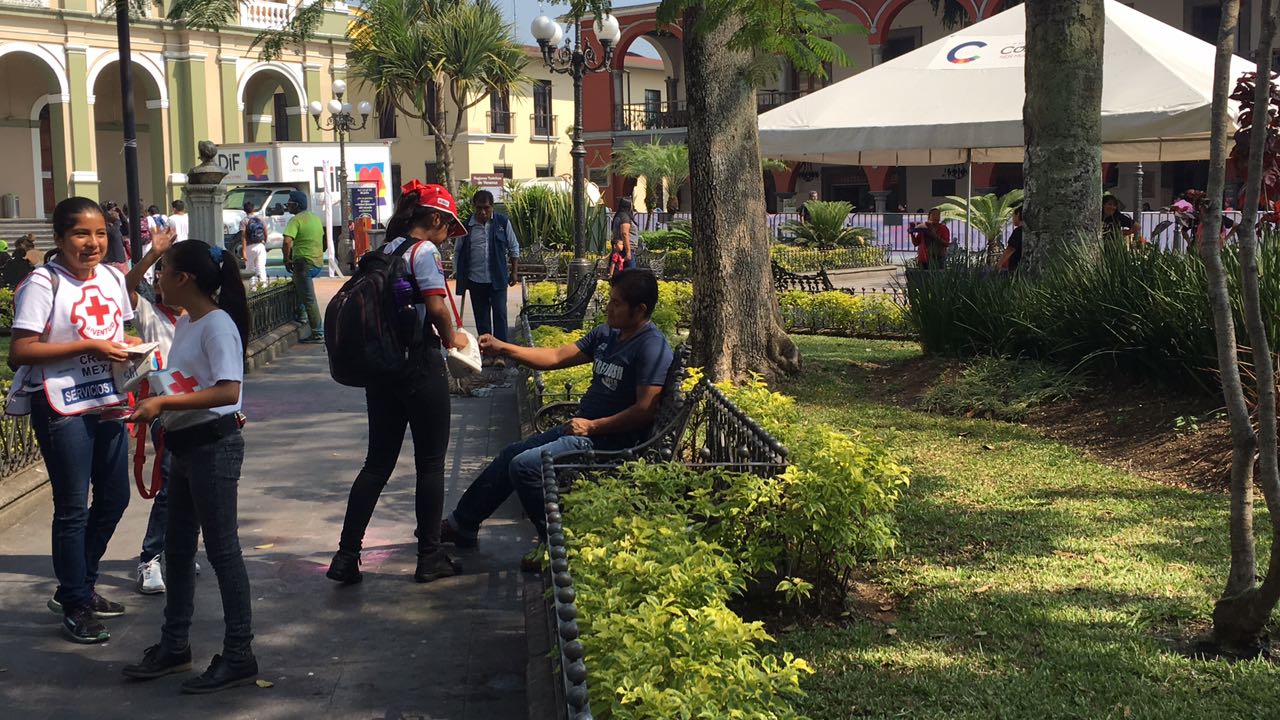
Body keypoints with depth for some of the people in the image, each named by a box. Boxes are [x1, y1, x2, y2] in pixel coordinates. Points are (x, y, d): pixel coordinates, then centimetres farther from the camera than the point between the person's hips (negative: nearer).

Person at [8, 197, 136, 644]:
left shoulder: (113, 278, 8)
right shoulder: (44, 284, -13)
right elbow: (20, 351, -19)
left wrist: (127, 351, -1)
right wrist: (88, 346, -22)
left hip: (107, 401, 7)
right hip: (62, 406, -7)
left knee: (114, 497, 15)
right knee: (73, 507, 1)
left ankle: (79, 587, 33)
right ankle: (75, 606, 14)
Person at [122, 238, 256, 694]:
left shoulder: (217, 324, -16)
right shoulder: (184, 323, 11)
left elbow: (227, 391, -26)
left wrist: (163, 403, -25)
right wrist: (154, 405, 5)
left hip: (214, 445, -10)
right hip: (184, 446, 10)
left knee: (221, 549, -3)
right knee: (178, 547, 16)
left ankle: (239, 656, 6)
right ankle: (174, 646, 29)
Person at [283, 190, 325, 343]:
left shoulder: (296, 220, -12)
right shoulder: (316, 217, 14)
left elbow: (287, 241, -25)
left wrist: (287, 260, -12)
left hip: (304, 263, -8)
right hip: (318, 262, 8)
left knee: (309, 299, -5)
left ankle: (318, 334, -5)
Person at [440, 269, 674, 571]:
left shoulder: (652, 348, -18)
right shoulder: (607, 334, 9)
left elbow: (645, 410, -23)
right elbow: (557, 356, 13)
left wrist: (592, 426, -18)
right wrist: (503, 348, 4)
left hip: (609, 441, -10)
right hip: (582, 427, 10)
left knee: (524, 466, -18)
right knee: (511, 454, 12)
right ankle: (461, 524, 27)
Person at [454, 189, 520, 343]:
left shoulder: (502, 222, -1)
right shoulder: (466, 226, -1)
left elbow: (514, 248, 8)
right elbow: (458, 251, 9)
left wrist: (514, 272, 6)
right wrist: (457, 272, 3)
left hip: (498, 279, -1)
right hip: (475, 279, 1)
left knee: (500, 313, -5)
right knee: (481, 316, 9)